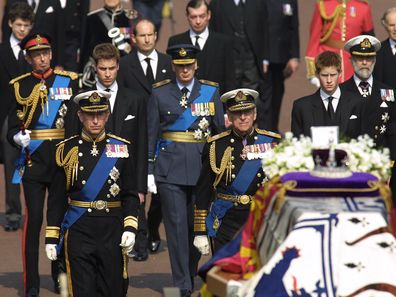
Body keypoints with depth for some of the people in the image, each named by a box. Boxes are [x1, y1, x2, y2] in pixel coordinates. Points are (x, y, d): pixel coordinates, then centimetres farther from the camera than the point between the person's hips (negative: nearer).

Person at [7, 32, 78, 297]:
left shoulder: (69, 80, 5)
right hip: (33, 159, -1)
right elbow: (13, 126, 1)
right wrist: (18, 137, -21)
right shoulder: (21, 86, 4)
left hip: (61, 157, 1)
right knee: (33, 218, -6)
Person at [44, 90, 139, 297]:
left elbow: (131, 195, 5)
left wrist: (130, 227, -8)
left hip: (113, 232, 1)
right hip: (79, 232, -1)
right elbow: (57, 199, 5)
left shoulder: (121, 148, 5)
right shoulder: (67, 150, 3)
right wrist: (51, 237, 1)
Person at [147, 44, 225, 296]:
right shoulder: (160, 94, 5)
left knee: (197, 224, 8)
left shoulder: (211, 91, 7)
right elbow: (151, 134, 5)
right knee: (176, 224, -7)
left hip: (201, 164, 1)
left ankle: (190, 274, 29)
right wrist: (149, 170, 1)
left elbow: (220, 129, 9)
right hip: (170, 166, -1)